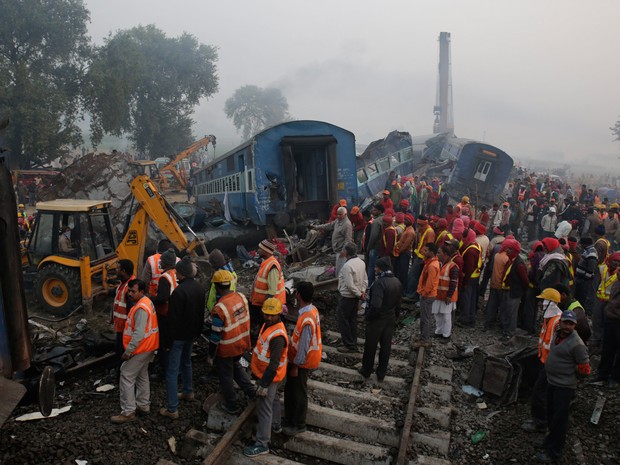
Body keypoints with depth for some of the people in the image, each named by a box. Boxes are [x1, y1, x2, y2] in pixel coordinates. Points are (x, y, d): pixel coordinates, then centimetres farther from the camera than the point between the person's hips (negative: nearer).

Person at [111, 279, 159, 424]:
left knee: (126, 377, -3)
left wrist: (128, 351, -24)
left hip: (140, 349, -10)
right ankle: (143, 406, 29)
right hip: (146, 347, 10)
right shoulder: (146, 302, 10)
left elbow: (139, 333, -27)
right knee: (142, 376, 18)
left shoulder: (141, 308, -23)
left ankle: (128, 412, 2)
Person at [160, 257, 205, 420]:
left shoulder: (179, 291, -25)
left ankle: (172, 409, 2)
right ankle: (188, 392, 44)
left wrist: (168, 338, -13)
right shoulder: (199, 287, 1)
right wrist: (198, 332, 20)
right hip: (192, 333, 9)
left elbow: (173, 318, -22)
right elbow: (201, 312, 11)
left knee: (172, 371, -2)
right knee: (186, 362, 29)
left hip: (179, 335, -8)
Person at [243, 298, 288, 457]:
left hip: (269, 376, -10)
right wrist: (254, 363, 24)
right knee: (272, 399, 28)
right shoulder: (268, 324, -2)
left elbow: (274, 364, -31)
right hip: (264, 372, 10)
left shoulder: (278, 336, -32)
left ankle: (262, 444, 12)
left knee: (264, 408, 0)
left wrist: (264, 385, -27)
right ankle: (275, 424, 49)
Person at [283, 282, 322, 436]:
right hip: (303, 359, 9)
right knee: (290, 390, 23)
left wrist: (296, 365, -16)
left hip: (302, 362, -9)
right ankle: (289, 418, 40)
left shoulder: (307, 320, -33)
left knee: (299, 394, 10)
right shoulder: (312, 309, -3)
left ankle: (299, 425, 28)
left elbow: (303, 346, -26)